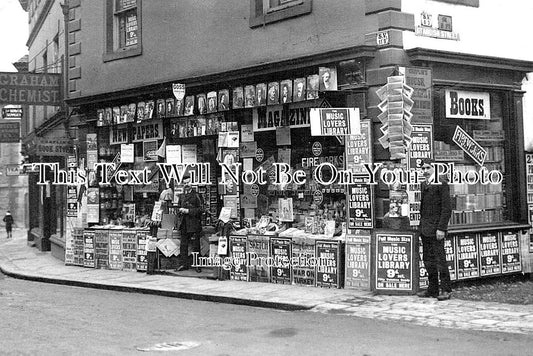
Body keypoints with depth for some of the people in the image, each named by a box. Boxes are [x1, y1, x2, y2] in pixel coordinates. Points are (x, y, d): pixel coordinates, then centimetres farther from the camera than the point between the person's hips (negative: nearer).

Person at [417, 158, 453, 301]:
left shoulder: (441, 183, -9)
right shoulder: (424, 185, 16)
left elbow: (447, 208, -13)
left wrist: (441, 228, -18)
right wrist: (421, 225, 12)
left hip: (436, 228, -8)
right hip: (424, 228, 8)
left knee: (440, 258, -7)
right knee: (428, 259, 9)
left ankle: (446, 290, 0)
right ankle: (433, 289, 16)